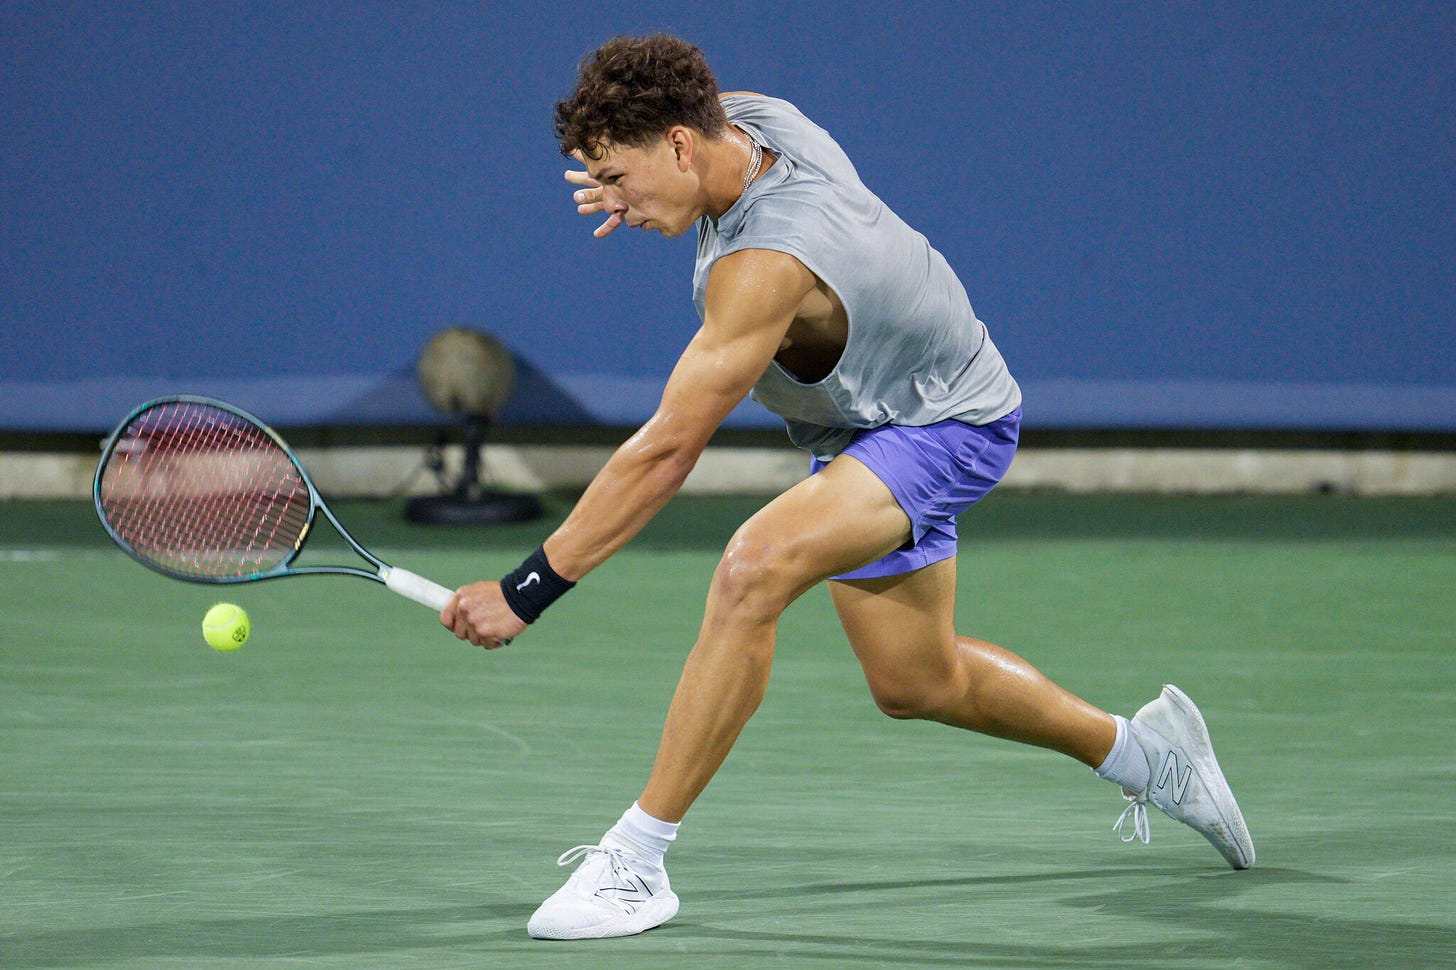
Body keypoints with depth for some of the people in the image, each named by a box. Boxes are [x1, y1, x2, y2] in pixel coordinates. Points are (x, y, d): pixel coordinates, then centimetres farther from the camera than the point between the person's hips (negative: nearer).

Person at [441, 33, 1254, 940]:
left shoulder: (766, 268, -38)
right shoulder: (745, 114, -14)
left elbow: (666, 453, -38)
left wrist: (527, 591, -36)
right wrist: (645, 200, -5)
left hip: (944, 430, -10)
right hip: (870, 424, 10)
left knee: (754, 570, -34)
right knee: (915, 682, 22)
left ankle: (637, 859, -29)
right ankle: (1144, 749, 44)